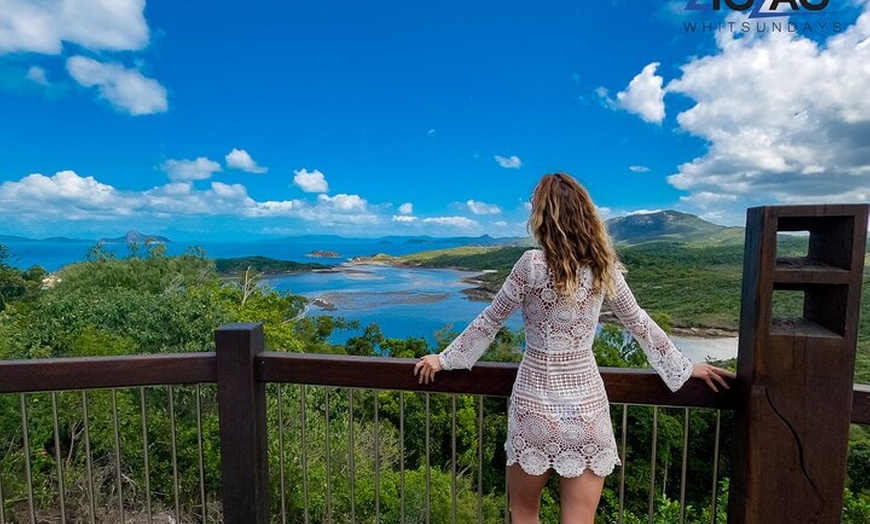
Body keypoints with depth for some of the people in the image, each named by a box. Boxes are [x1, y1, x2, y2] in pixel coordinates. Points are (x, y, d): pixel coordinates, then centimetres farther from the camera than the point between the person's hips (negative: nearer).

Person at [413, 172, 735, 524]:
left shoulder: (533, 264, -13)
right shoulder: (603, 266, -1)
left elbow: (489, 322, -5)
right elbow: (640, 324, 9)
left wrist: (445, 359, 8)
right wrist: (685, 369, 24)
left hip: (535, 402, -3)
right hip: (586, 404, 3)